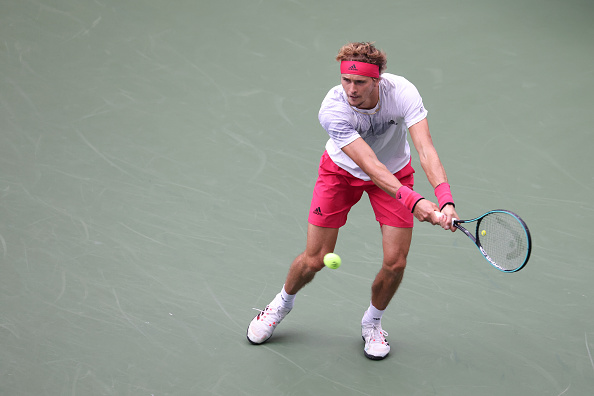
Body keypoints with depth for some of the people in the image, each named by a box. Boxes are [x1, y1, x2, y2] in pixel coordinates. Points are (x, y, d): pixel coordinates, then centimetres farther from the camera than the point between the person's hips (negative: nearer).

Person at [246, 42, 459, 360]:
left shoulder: (402, 92, -31)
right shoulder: (332, 110, -35)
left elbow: (426, 149, -39)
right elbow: (370, 166, -41)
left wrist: (445, 199, -55)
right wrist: (413, 201, -55)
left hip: (395, 172, 2)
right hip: (342, 170, -1)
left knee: (395, 262, -7)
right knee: (314, 260, -1)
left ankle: (372, 323, 23)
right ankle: (283, 303, 33)